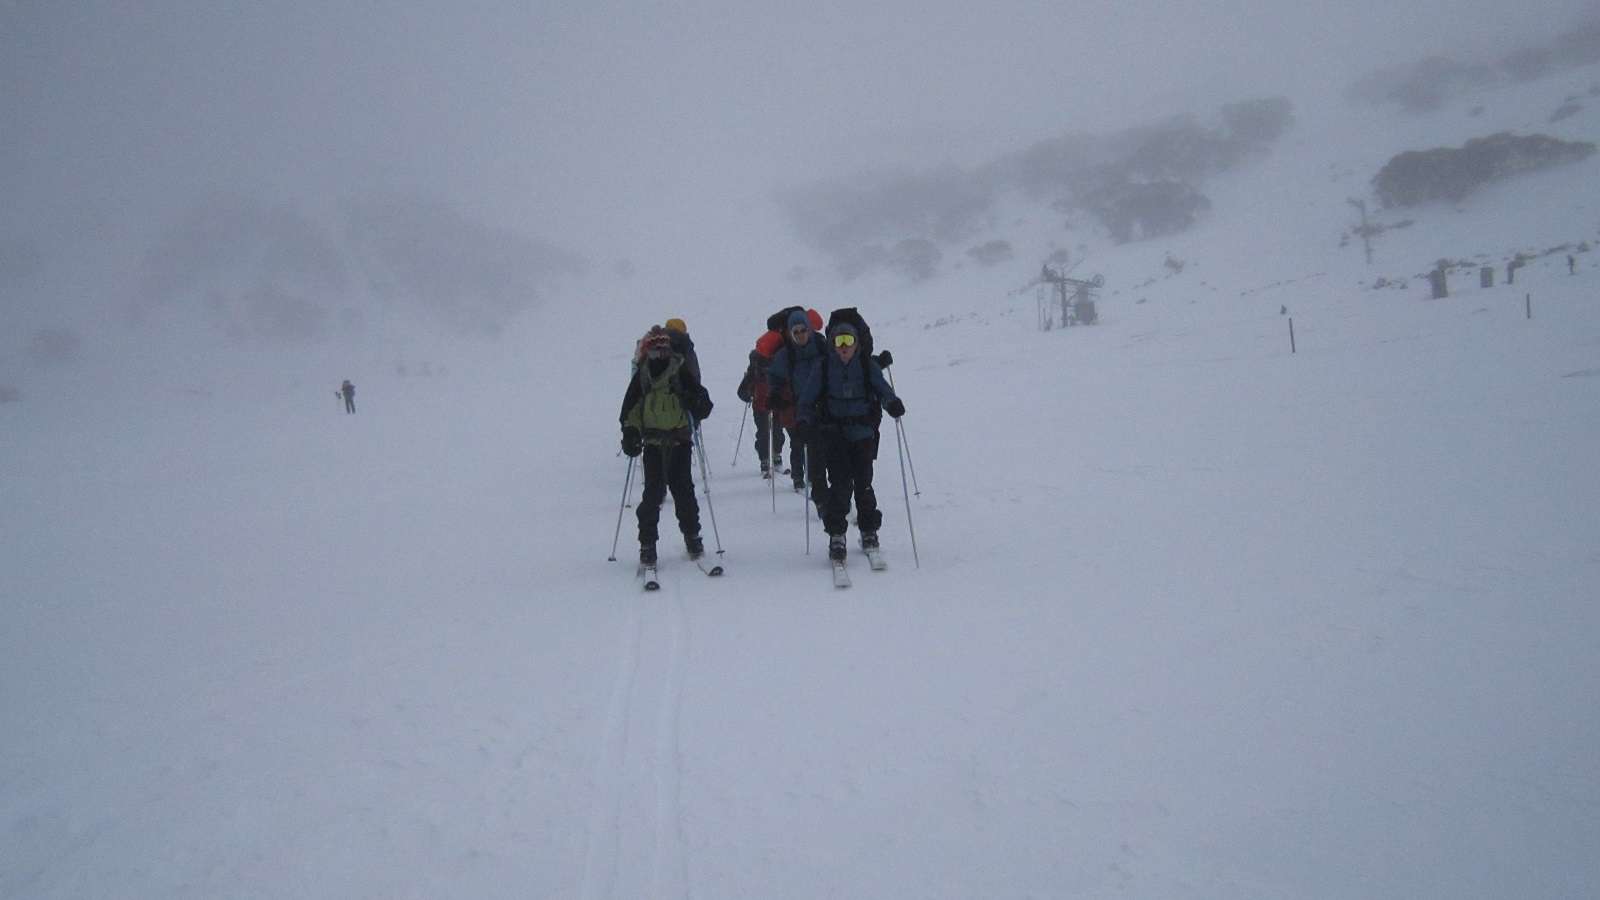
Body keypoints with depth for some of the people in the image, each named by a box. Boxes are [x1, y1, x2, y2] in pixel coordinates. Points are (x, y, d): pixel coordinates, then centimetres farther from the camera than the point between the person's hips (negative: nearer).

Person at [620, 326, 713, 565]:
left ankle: (692, 537, 16)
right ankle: (647, 544, 4)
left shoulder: (680, 370, 0)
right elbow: (630, 407, 13)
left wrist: (700, 404, -22)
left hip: (679, 440, -1)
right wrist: (630, 431, 1)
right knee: (653, 492, -4)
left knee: (682, 488, 0)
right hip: (652, 442, 1)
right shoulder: (642, 375, 7)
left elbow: (698, 393, 1)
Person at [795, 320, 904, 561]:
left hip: (862, 434, 1)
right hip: (833, 435, -1)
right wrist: (806, 423, -9)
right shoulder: (822, 368, 3)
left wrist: (892, 402, -21)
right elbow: (805, 400, 7)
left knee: (863, 482, -2)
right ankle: (836, 535, -3)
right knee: (840, 483, -12)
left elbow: (882, 389, 1)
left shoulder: (867, 366, 4)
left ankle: (869, 531, 17)